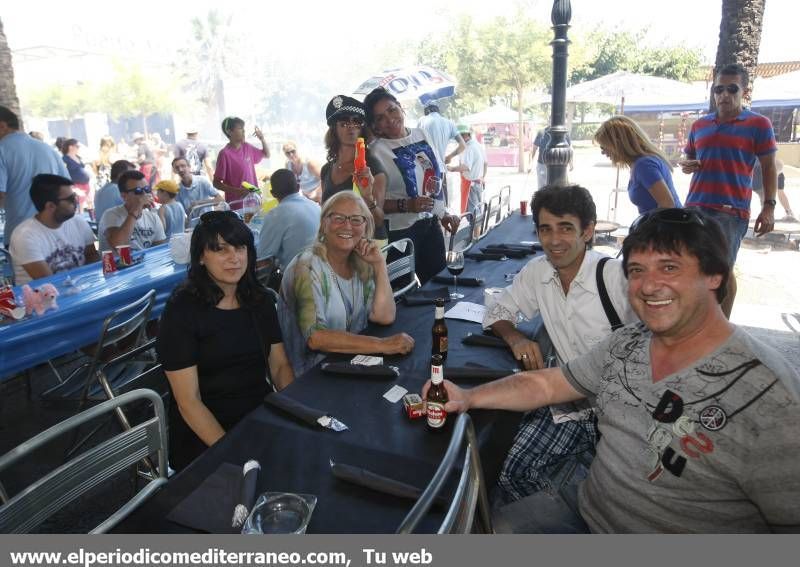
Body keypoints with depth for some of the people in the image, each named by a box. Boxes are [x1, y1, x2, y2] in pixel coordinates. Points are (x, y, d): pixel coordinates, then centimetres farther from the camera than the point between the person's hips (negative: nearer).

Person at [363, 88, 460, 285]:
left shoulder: (421, 134, 5)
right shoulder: (376, 151, -14)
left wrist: (443, 214, 13)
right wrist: (406, 205, -25)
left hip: (431, 223, 6)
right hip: (401, 231, -6)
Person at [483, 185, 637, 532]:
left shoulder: (615, 277, -17)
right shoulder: (537, 272, 0)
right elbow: (497, 313, 12)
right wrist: (515, 337, -9)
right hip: (566, 399, 4)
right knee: (513, 475, -11)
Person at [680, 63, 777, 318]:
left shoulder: (758, 124, 4)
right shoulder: (699, 125, 16)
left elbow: (769, 168, 4)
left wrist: (769, 206, -6)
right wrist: (686, 166, 2)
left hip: (731, 210, -4)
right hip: (694, 208, 4)